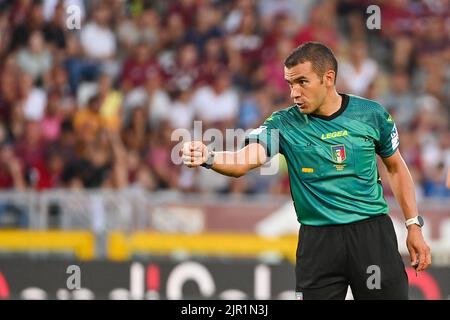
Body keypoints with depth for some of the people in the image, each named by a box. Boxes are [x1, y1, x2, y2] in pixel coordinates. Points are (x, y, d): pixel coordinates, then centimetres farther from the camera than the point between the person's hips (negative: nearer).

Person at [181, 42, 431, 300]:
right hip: (317, 240, 0)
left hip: (372, 232, 0)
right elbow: (243, 161, -20)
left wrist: (414, 226, 11)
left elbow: (396, 167, 14)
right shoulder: (284, 124, -5)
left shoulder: (372, 114, 0)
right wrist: (208, 157, -41)